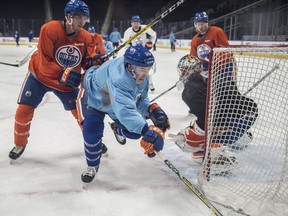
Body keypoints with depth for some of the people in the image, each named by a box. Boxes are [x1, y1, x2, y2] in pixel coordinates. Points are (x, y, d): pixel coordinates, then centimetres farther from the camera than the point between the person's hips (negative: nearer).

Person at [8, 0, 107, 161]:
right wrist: (64, 74, -42)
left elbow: (87, 62, -10)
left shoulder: (86, 37, -14)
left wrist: (95, 61, -33)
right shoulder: (50, 30, -27)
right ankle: (20, 144, 20)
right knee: (24, 110, -6)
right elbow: (45, 63, -28)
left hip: (69, 81, 3)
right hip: (40, 76, -2)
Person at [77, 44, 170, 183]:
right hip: (93, 97, -6)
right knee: (92, 130, -28)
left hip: (121, 100, 6)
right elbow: (124, 109, -59)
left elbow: (140, 100, -9)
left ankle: (117, 129, 42)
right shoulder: (118, 78, -47)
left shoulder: (142, 77, -21)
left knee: (134, 131, 2)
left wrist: (152, 110, -31)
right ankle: (92, 166, 1)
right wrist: (147, 131, -69)